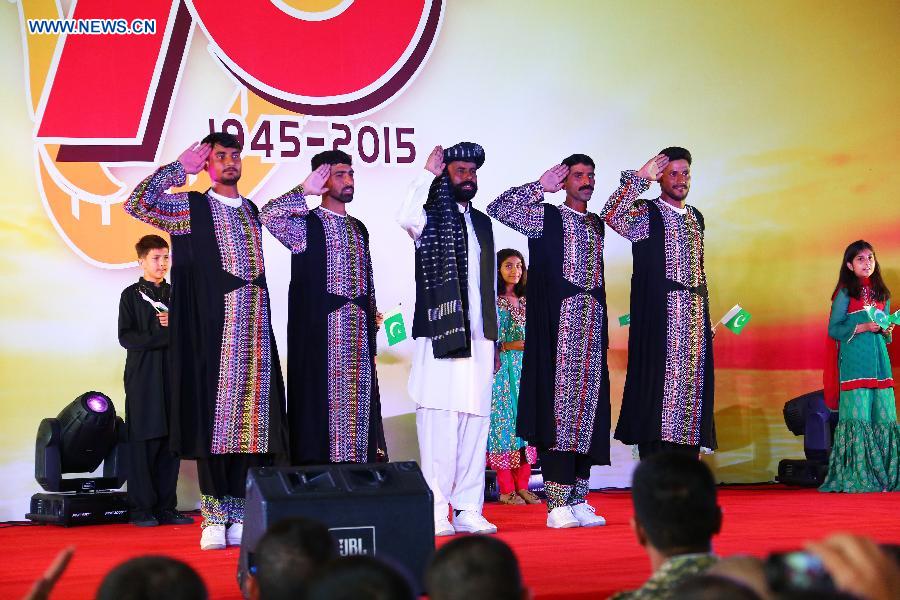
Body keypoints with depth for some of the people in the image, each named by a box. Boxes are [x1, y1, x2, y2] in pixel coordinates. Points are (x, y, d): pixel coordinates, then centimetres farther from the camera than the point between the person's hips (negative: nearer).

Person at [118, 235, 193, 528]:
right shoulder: (132, 294, 3)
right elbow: (126, 337, -6)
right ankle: (141, 509, 0)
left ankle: (166, 508, 7)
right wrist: (165, 336, -11)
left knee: (171, 442, 2)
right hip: (143, 374, -4)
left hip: (173, 372, 4)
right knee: (144, 442, -5)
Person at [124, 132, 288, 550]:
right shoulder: (191, 207, 5)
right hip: (213, 326, -5)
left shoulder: (252, 211, 20)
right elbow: (136, 205, -8)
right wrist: (180, 166, -4)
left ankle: (241, 514, 3)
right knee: (214, 412, -7)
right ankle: (214, 516, -3)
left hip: (254, 323, 5)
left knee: (252, 413, 0)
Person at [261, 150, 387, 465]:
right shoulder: (307, 225, -2)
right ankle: (318, 468, -3)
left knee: (356, 398, 4)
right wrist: (304, 190, -19)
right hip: (322, 330, -6)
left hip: (358, 334, 6)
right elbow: (268, 215, -20)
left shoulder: (359, 229, 18)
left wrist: (372, 315, 16)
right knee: (323, 396, -7)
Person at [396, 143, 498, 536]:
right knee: (438, 425, -8)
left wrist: (493, 339, 18)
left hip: (478, 340, 6)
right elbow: (405, 218, -24)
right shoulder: (431, 218, 2)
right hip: (439, 338, -5)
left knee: (475, 424, 3)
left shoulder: (482, 223, 20)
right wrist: (428, 172, -14)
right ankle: (436, 512, -5)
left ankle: (468, 510, 7)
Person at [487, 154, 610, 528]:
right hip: (556, 326, -6)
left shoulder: (596, 224, 20)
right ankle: (558, 504, -8)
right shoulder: (546, 217, 3)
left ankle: (578, 498, 11)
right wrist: (541, 186, -6)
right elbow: (498, 209, -9)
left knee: (588, 404, 5)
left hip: (591, 328, 6)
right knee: (558, 404, -9)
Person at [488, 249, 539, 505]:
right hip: (502, 369, -5)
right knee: (504, 422, -5)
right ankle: (507, 489, -1)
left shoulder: (526, 301, 14)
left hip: (526, 369, 5)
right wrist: (510, 346, -16)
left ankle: (522, 486, 7)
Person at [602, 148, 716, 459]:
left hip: (694, 317, 7)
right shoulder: (647, 214, -2)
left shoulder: (695, 217, 19)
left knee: (691, 388, 4)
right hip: (660, 318, -7)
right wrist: (639, 177, -23)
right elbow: (613, 216, -24)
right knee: (659, 387, -10)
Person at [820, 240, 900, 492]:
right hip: (854, 361, -5)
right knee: (858, 416, -8)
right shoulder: (845, 293, 1)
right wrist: (863, 327, -14)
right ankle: (855, 477, -3)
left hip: (879, 360, 5)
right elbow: (834, 329, -4)